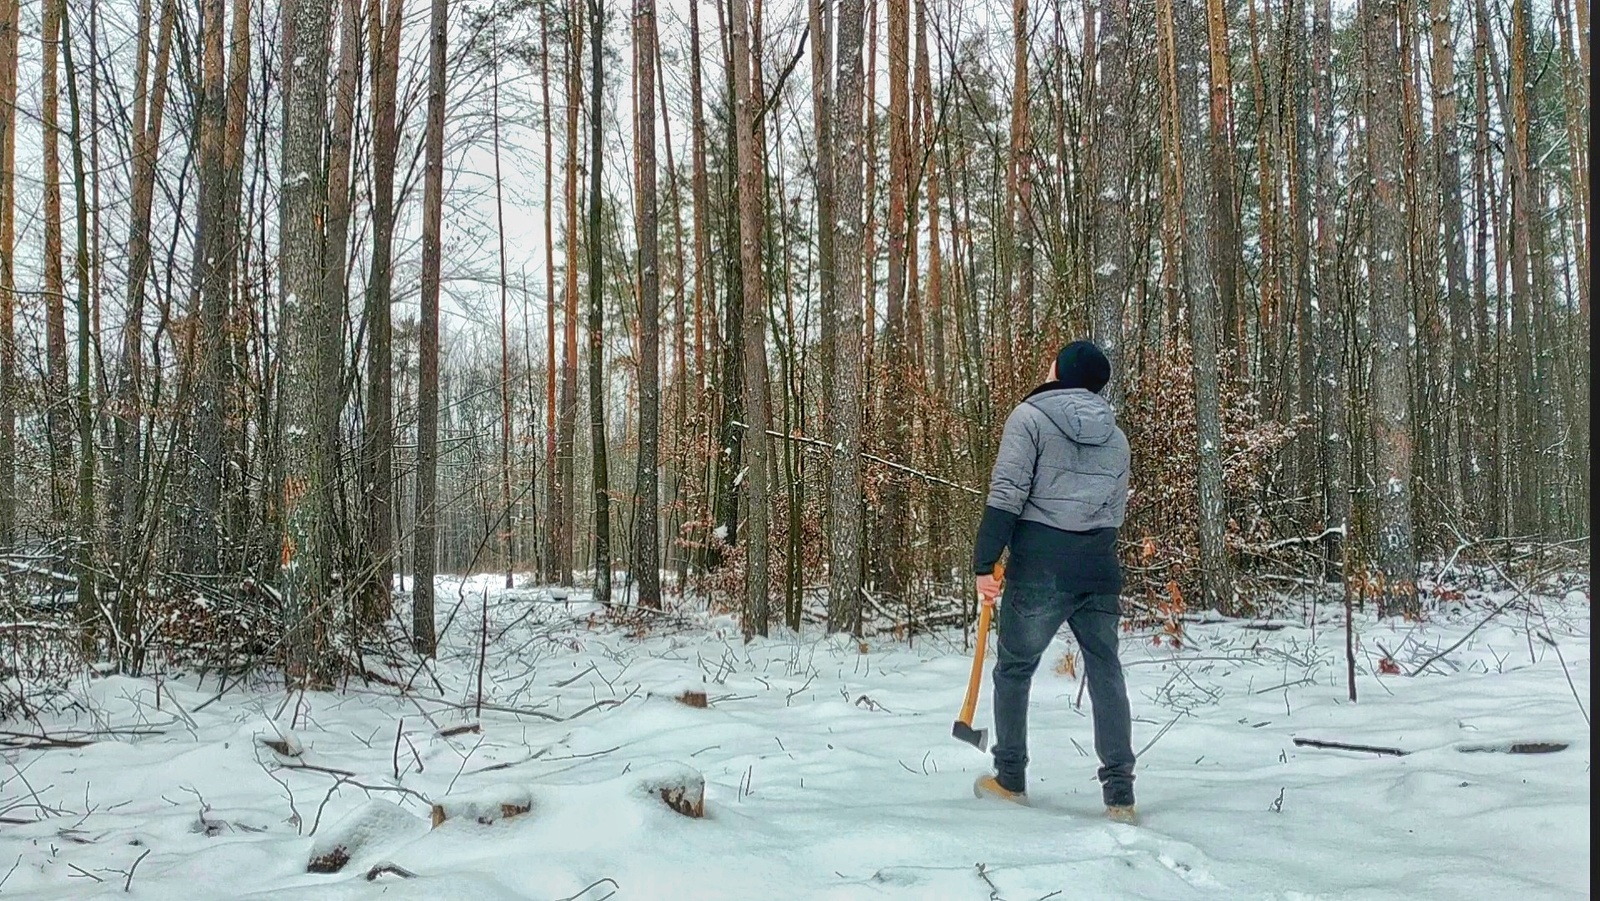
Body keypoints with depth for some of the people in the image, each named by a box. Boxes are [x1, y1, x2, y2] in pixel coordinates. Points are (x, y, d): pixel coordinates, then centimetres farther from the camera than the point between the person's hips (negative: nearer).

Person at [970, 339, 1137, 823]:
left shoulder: (1030, 416, -4)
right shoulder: (1115, 437, 14)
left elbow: (1006, 494, -12)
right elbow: (1116, 511, 15)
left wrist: (985, 563, -11)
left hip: (1039, 569, -4)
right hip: (1099, 569, 5)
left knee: (1014, 669, 12)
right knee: (1107, 675, 10)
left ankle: (1010, 780, 20)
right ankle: (1119, 796, 8)